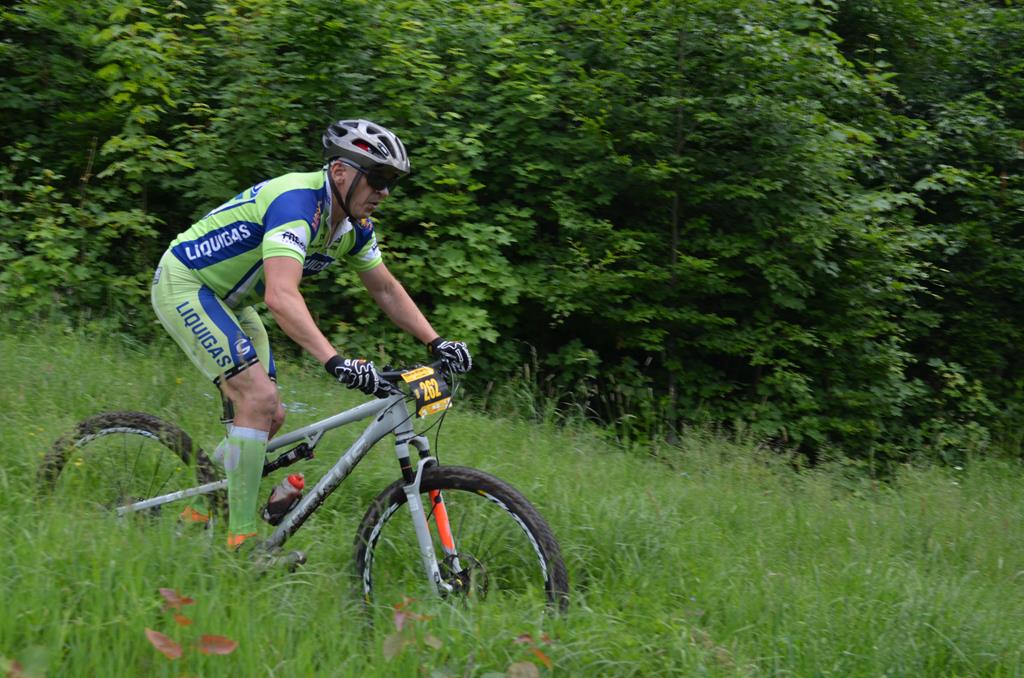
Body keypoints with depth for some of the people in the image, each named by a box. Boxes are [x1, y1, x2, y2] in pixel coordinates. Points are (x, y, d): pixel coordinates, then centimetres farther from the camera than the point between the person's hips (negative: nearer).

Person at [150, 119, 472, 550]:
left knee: (270, 417, 4)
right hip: (183, 284, -9)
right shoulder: (297, 202, -31)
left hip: (225, 300, 10)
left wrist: (436, 343, -2)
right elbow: (281, 296, -44)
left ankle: (198, 515, 19)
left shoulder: (353, 224, -2)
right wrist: (337, 362, -52)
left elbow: (386, 290, 10)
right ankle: (241, 540, -15)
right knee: (259, 398, -21)